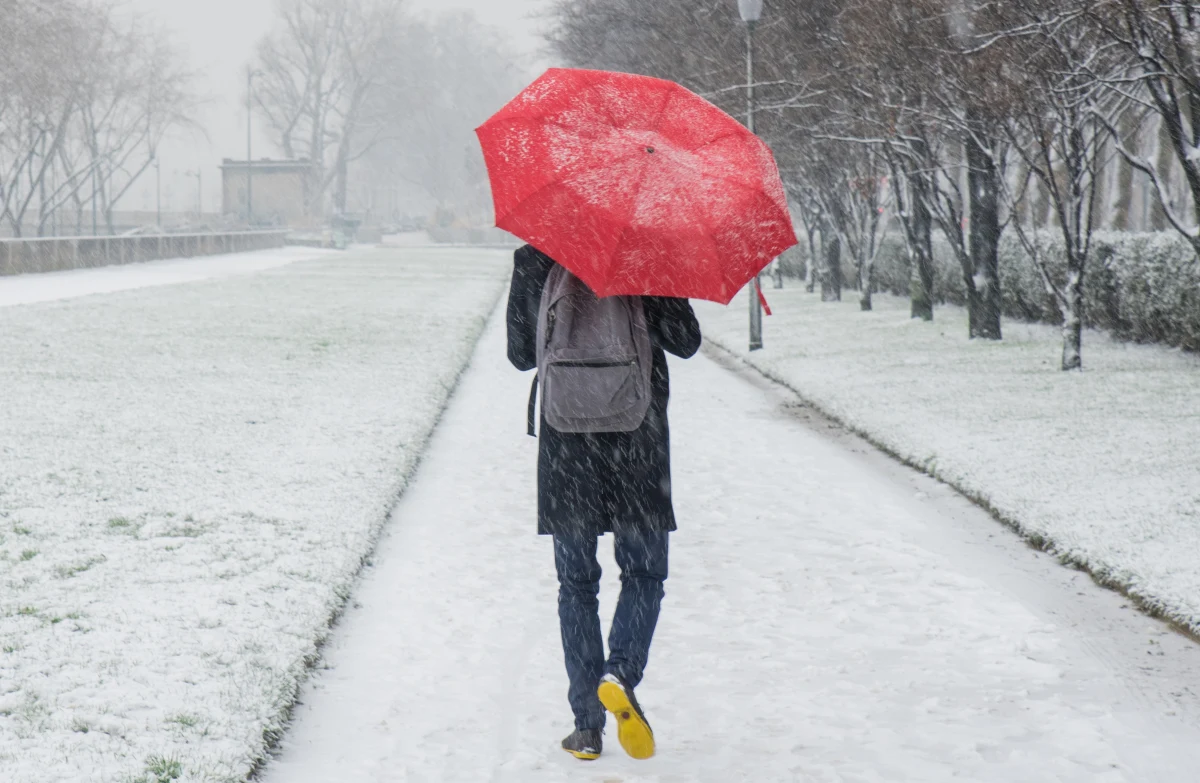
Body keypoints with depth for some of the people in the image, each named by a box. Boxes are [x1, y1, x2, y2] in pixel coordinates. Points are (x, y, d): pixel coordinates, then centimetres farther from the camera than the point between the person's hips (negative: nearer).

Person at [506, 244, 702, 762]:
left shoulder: (531, 263, -1)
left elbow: (520, 354, 6)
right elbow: (686, 342, -3)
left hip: (566, 443, 2)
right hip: (637, 442, -1)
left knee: (576, 582, 9)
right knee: (644, 573, 12)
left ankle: (587, 723, 6)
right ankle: (621, 671, -14)